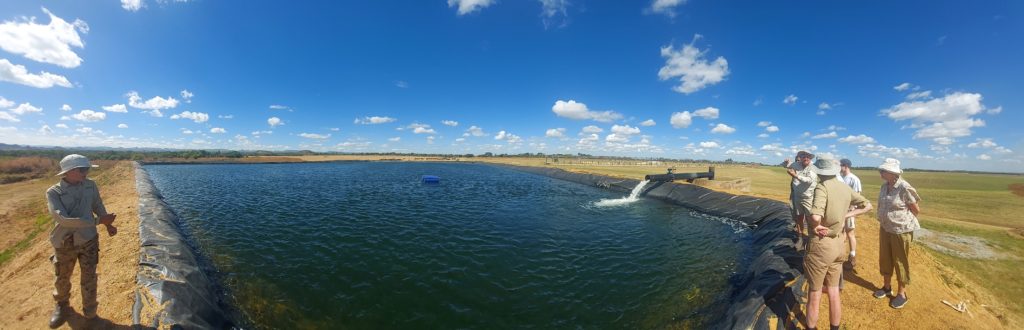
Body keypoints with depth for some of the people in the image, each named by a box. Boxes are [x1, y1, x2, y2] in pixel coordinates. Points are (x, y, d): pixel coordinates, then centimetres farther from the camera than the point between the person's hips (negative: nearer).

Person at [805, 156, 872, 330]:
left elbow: (816, 217, -34)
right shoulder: (845, 188, 2)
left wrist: (816, 226, -14)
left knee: (814, 295, 10)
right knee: (834, 292, 20)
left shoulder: (822, 187, -21)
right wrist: (846, 215, 6)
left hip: (821, 245, -7)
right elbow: (867, 205, 17)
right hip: (839, 244, 7)